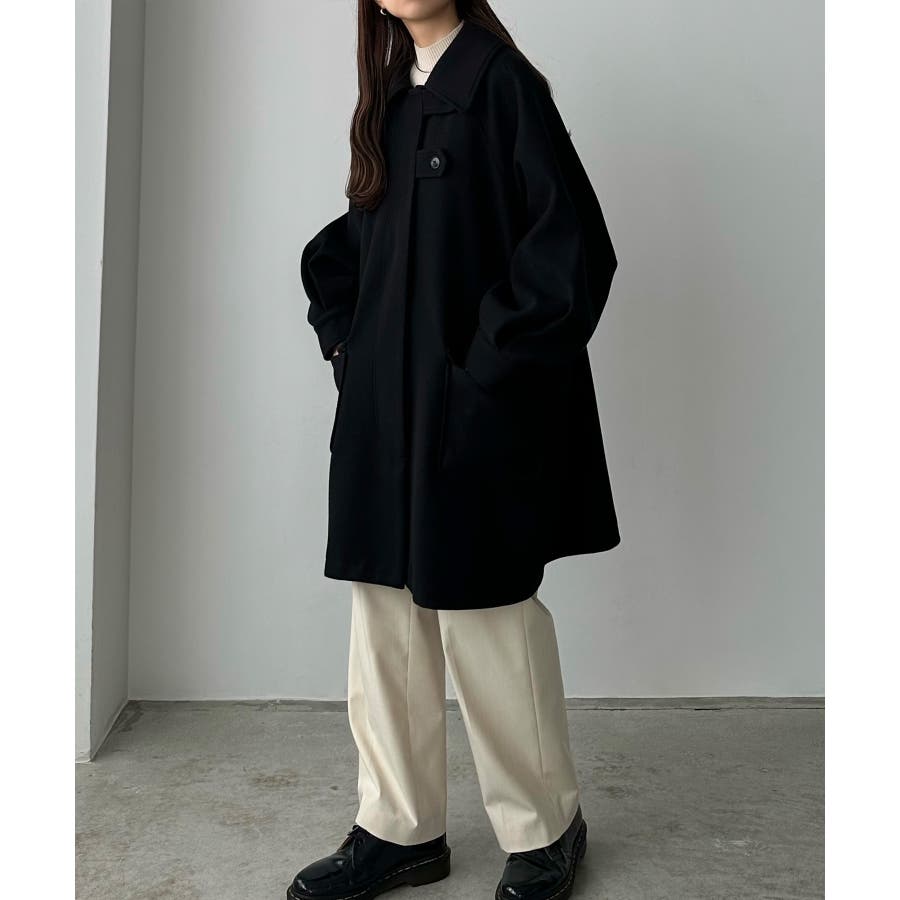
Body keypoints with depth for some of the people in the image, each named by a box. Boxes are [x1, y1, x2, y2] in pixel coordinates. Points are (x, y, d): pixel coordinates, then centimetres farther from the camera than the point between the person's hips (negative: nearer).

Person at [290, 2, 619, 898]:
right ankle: (400, 827, 25)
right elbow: (338, 252, 26)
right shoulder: (387, 100, 16)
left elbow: (572, 251, -14)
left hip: (474, 416, -7)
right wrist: (345, 343, 11)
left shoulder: (500, 82, -6)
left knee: (481, 613, 0)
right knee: (386, 617, 10)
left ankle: (545, 828, 21)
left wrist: (489, 370, -13)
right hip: (385, 412, 7)